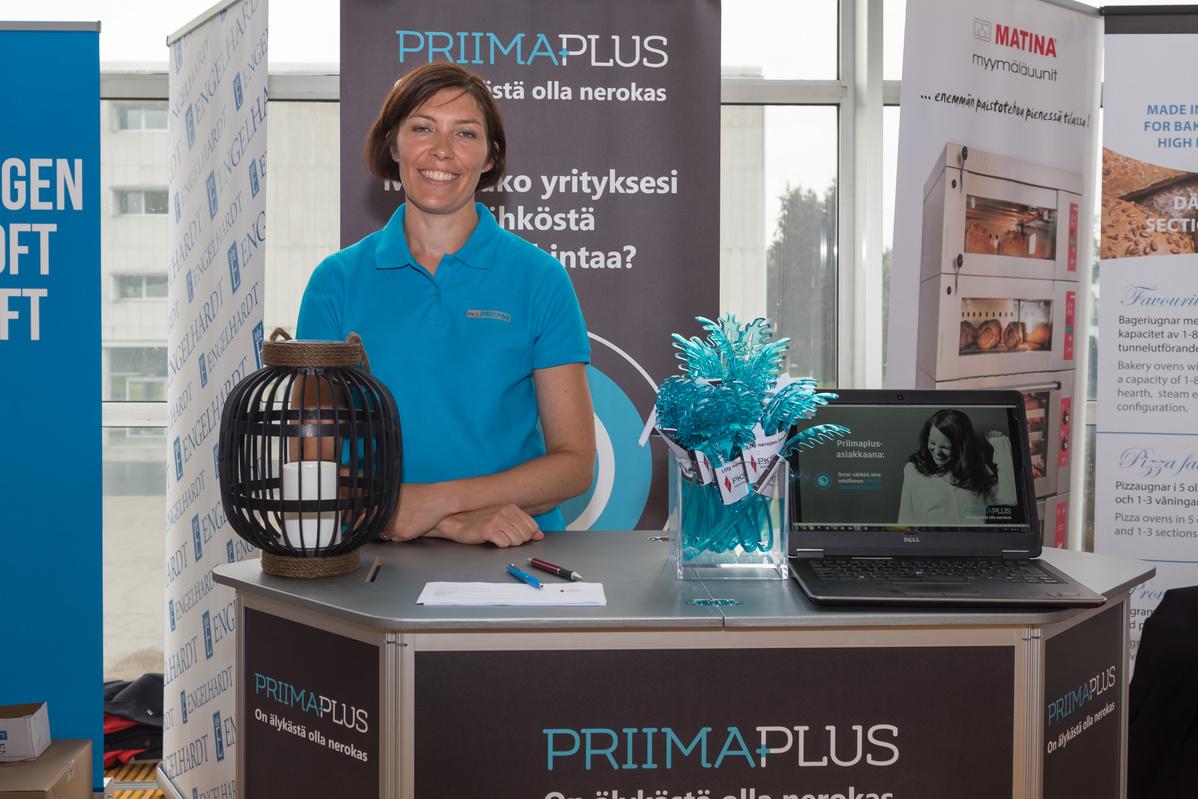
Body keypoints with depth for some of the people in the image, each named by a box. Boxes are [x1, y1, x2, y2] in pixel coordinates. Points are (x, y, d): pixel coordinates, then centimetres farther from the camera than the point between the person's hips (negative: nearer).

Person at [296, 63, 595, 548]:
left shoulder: (538, 279, 0)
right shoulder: (336, 281, 3)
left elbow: (575, 463, -1)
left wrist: (438, 500, -13)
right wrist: (453, 525, -15)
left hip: (516, 555, -1)